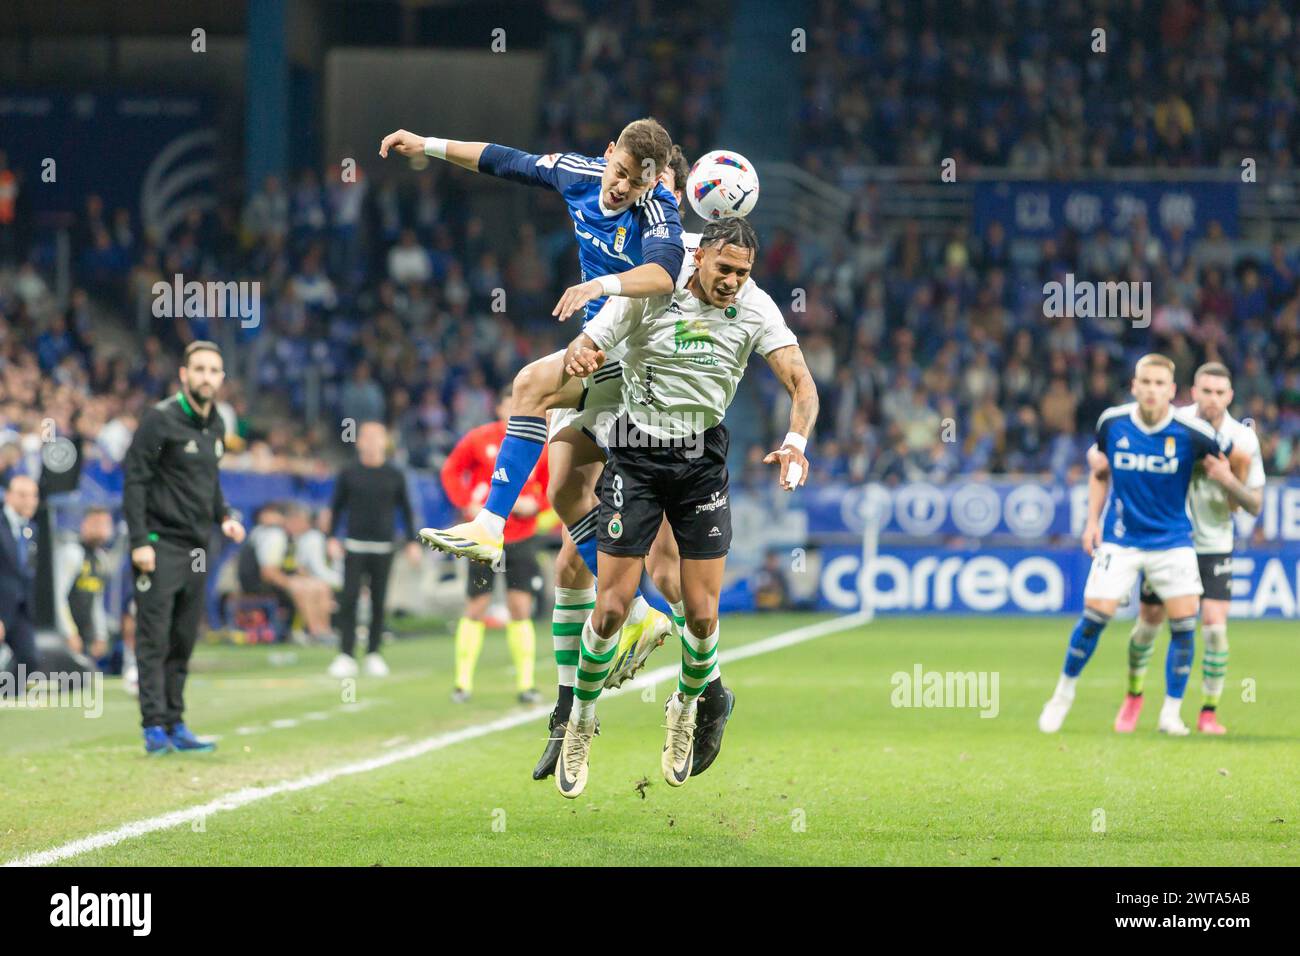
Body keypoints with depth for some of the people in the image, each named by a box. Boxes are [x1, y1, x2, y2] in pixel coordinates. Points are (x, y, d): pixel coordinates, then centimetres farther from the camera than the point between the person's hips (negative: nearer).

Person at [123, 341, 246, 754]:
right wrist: (140, 541, -17)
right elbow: (135, 479, -11)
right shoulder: (161, 419, -9)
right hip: (161, 545, -7)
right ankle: (154, 727, -8)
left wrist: (224, 517, 10)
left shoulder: (215, 426, 14)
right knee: (154, 639, -7)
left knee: (183, 641, 9)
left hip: (197, 548, 7)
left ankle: (175, 725, 13)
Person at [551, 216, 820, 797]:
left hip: (704, 459, 2)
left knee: (702, 615, -3)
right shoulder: (646, 295, -12)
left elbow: (801, 384, -11)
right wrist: (578, 358, -39)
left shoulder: (755, 308, -6)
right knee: (611, 609, -8)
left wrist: (795, 440, -31)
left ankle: (690, 705, 28)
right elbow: (584, 349, -13)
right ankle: (581, 724, 16)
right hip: (637, 454, -2)